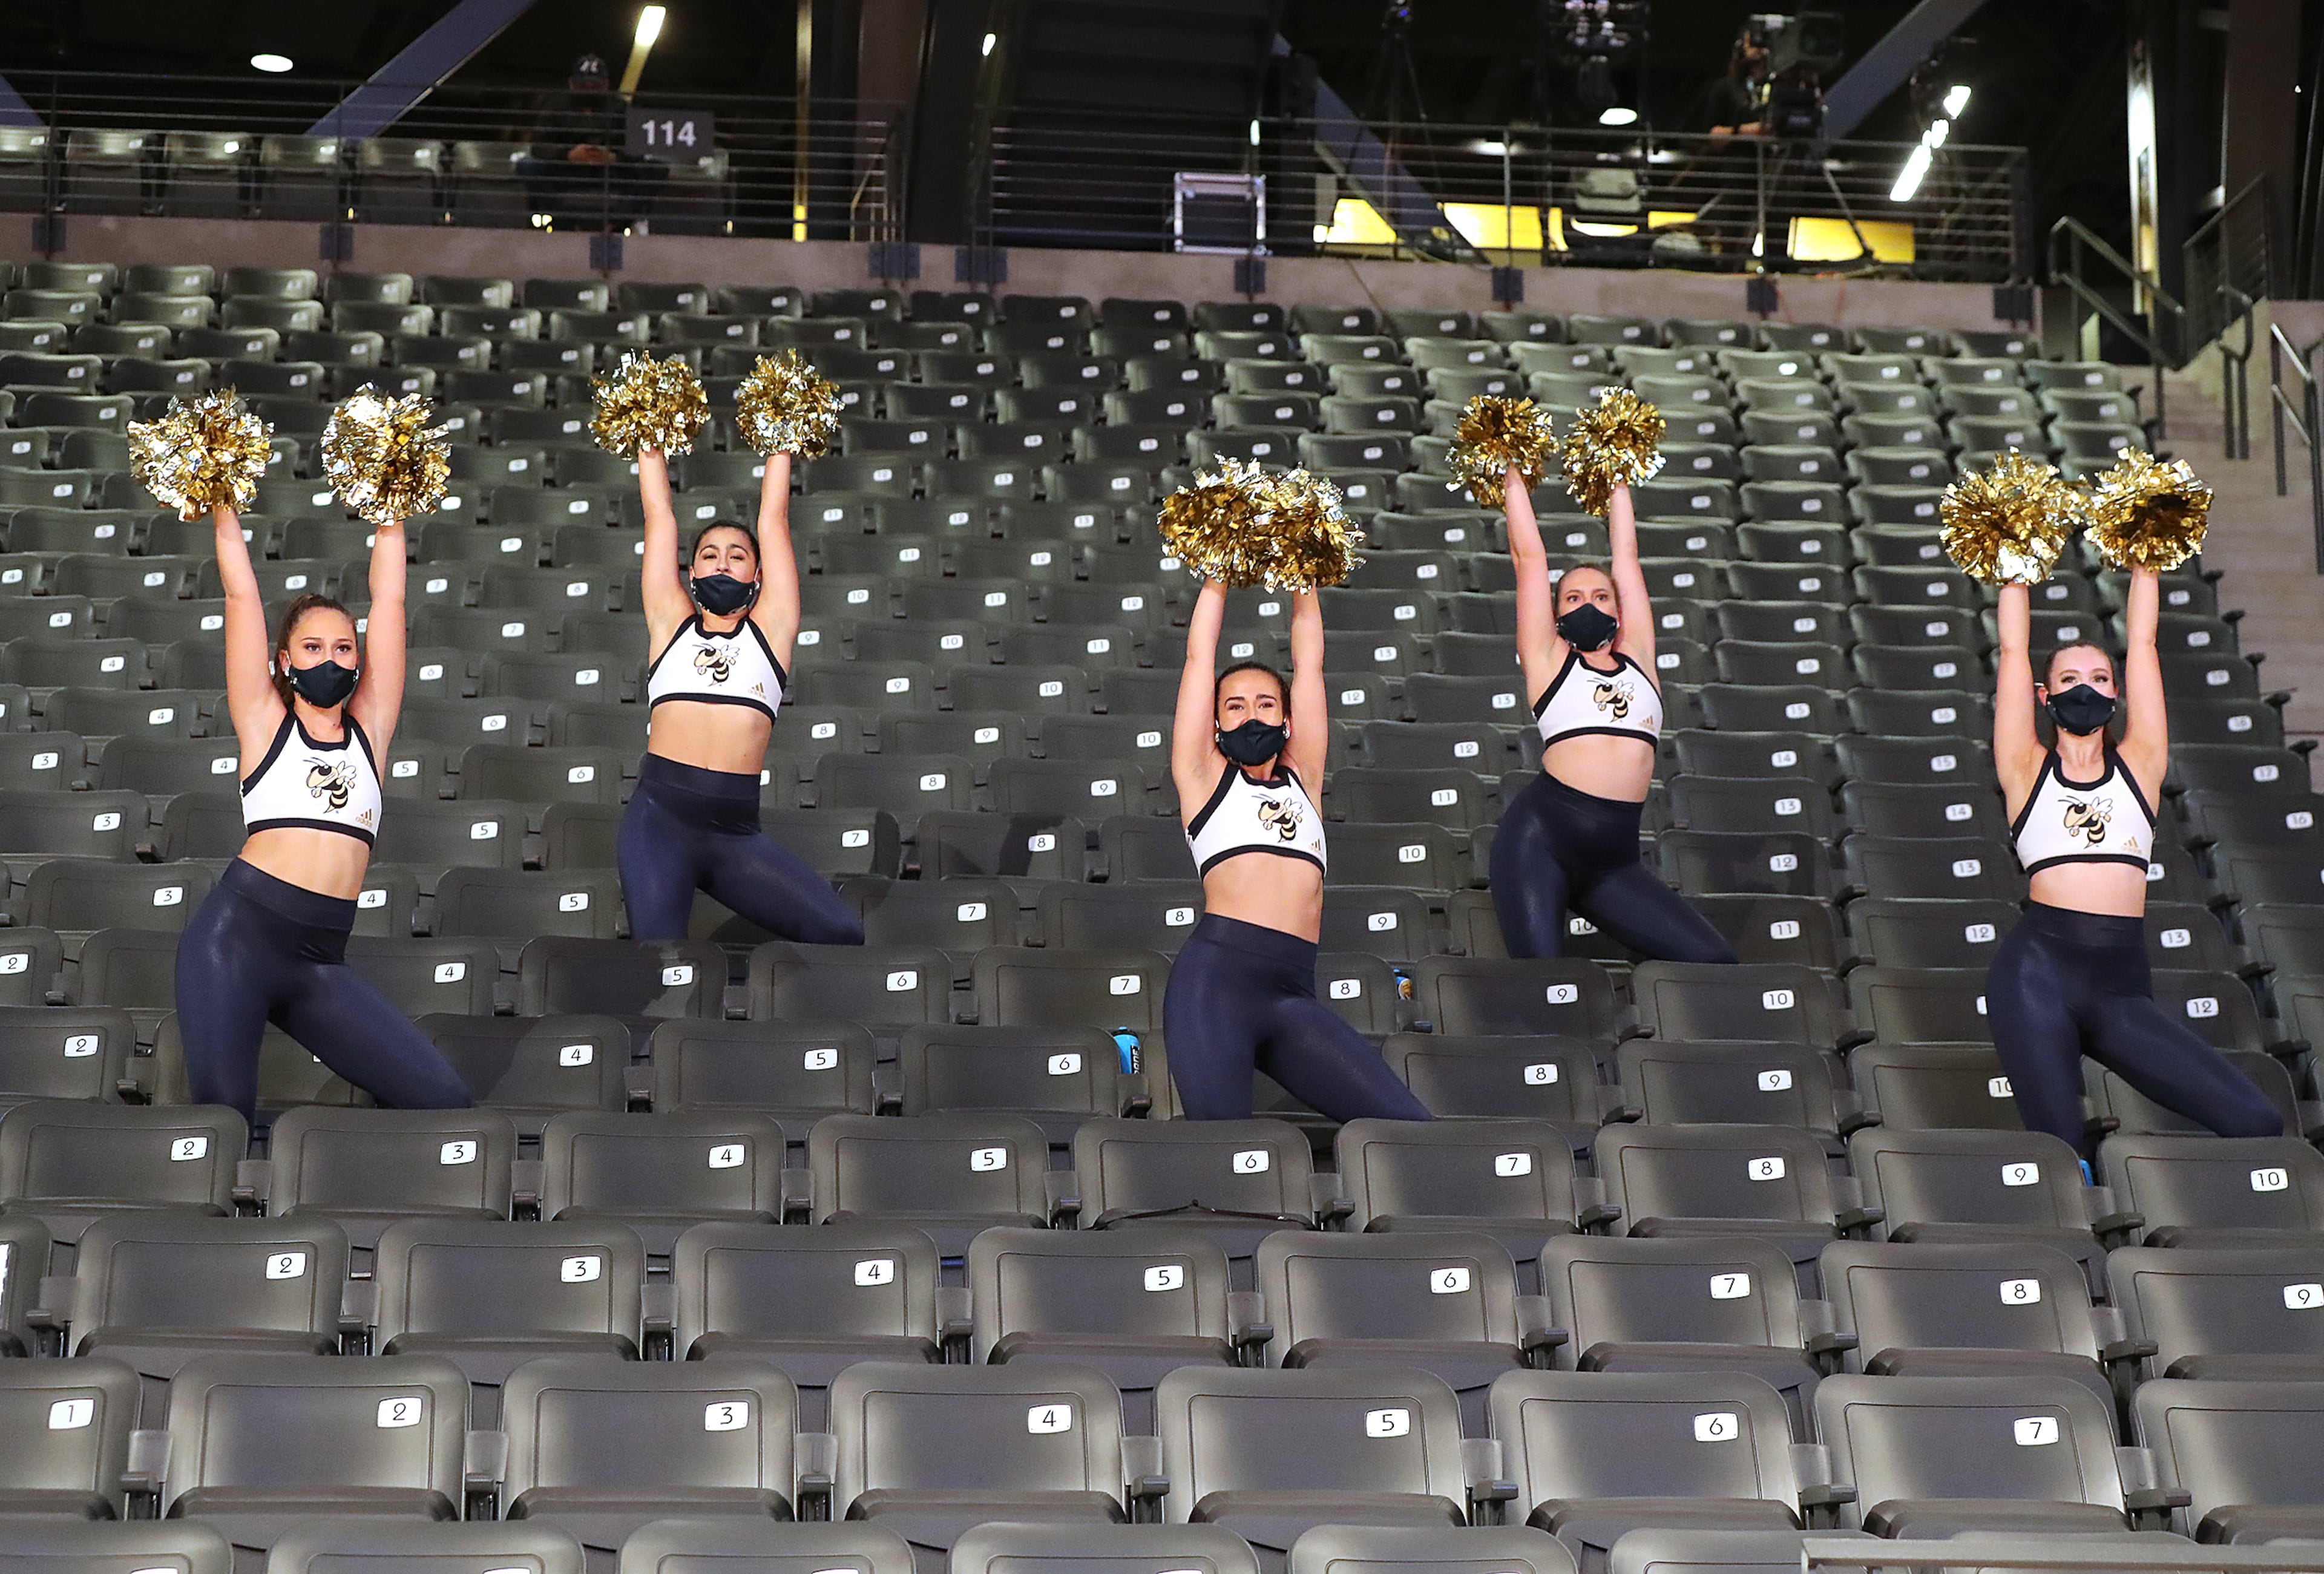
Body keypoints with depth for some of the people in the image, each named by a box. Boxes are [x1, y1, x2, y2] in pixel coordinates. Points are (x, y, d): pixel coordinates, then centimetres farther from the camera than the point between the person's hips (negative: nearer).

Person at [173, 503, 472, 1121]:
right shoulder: (265, 722, 9)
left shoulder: (369, 728, 15)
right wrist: (224, 516, 11)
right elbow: (242, 594, 8)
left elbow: (389, 599, 16)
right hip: (239, 934, -3)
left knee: (444, 1100, -9)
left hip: (321, 962, 3)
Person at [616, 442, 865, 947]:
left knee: (842, 934, -16)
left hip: (738, 832, 1)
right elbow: (660, 516, 18)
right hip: (660, 817, -1)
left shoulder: (770, 627, 15)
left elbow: (774, 519, 18)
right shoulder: (671, 623, 15)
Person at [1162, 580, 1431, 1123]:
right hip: (1217, 977, -4)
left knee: (1409, 1129, -14)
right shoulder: (1205, 777, 17)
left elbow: (1309, 663, 28)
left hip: (1295, 996, 4)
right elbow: (1200, 657, 19)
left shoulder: (1302, 778, 26)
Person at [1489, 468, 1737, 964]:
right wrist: (1514, 481, 21)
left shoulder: (1637, 659, 19)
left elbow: (1626, 556, 25)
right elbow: (1529, 556, 13)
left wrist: (1618, 485, 33)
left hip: (1614, 860, 5)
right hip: (1541, 838, -4)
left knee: (1714, 960, -8)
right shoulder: (1549, 661, 10)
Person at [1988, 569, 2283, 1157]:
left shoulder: (2138, 765, 16)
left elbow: (2141, 643, 16)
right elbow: (2013, 650, 12)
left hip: (2122, 991, 3)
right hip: (2040, 971, -2)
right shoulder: (2028, 771, 11)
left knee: (2256, 1125, -10)